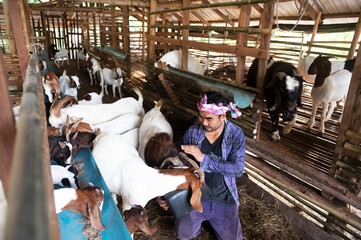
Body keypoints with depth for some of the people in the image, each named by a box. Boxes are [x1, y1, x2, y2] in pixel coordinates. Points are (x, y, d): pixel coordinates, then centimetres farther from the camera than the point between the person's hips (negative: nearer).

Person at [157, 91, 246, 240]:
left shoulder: (236, 134, -12)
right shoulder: (193, 132, -9)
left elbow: (238, 169, -21)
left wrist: (203, 158, -29)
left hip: (224, 199, 0)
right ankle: (201, 218, 21)